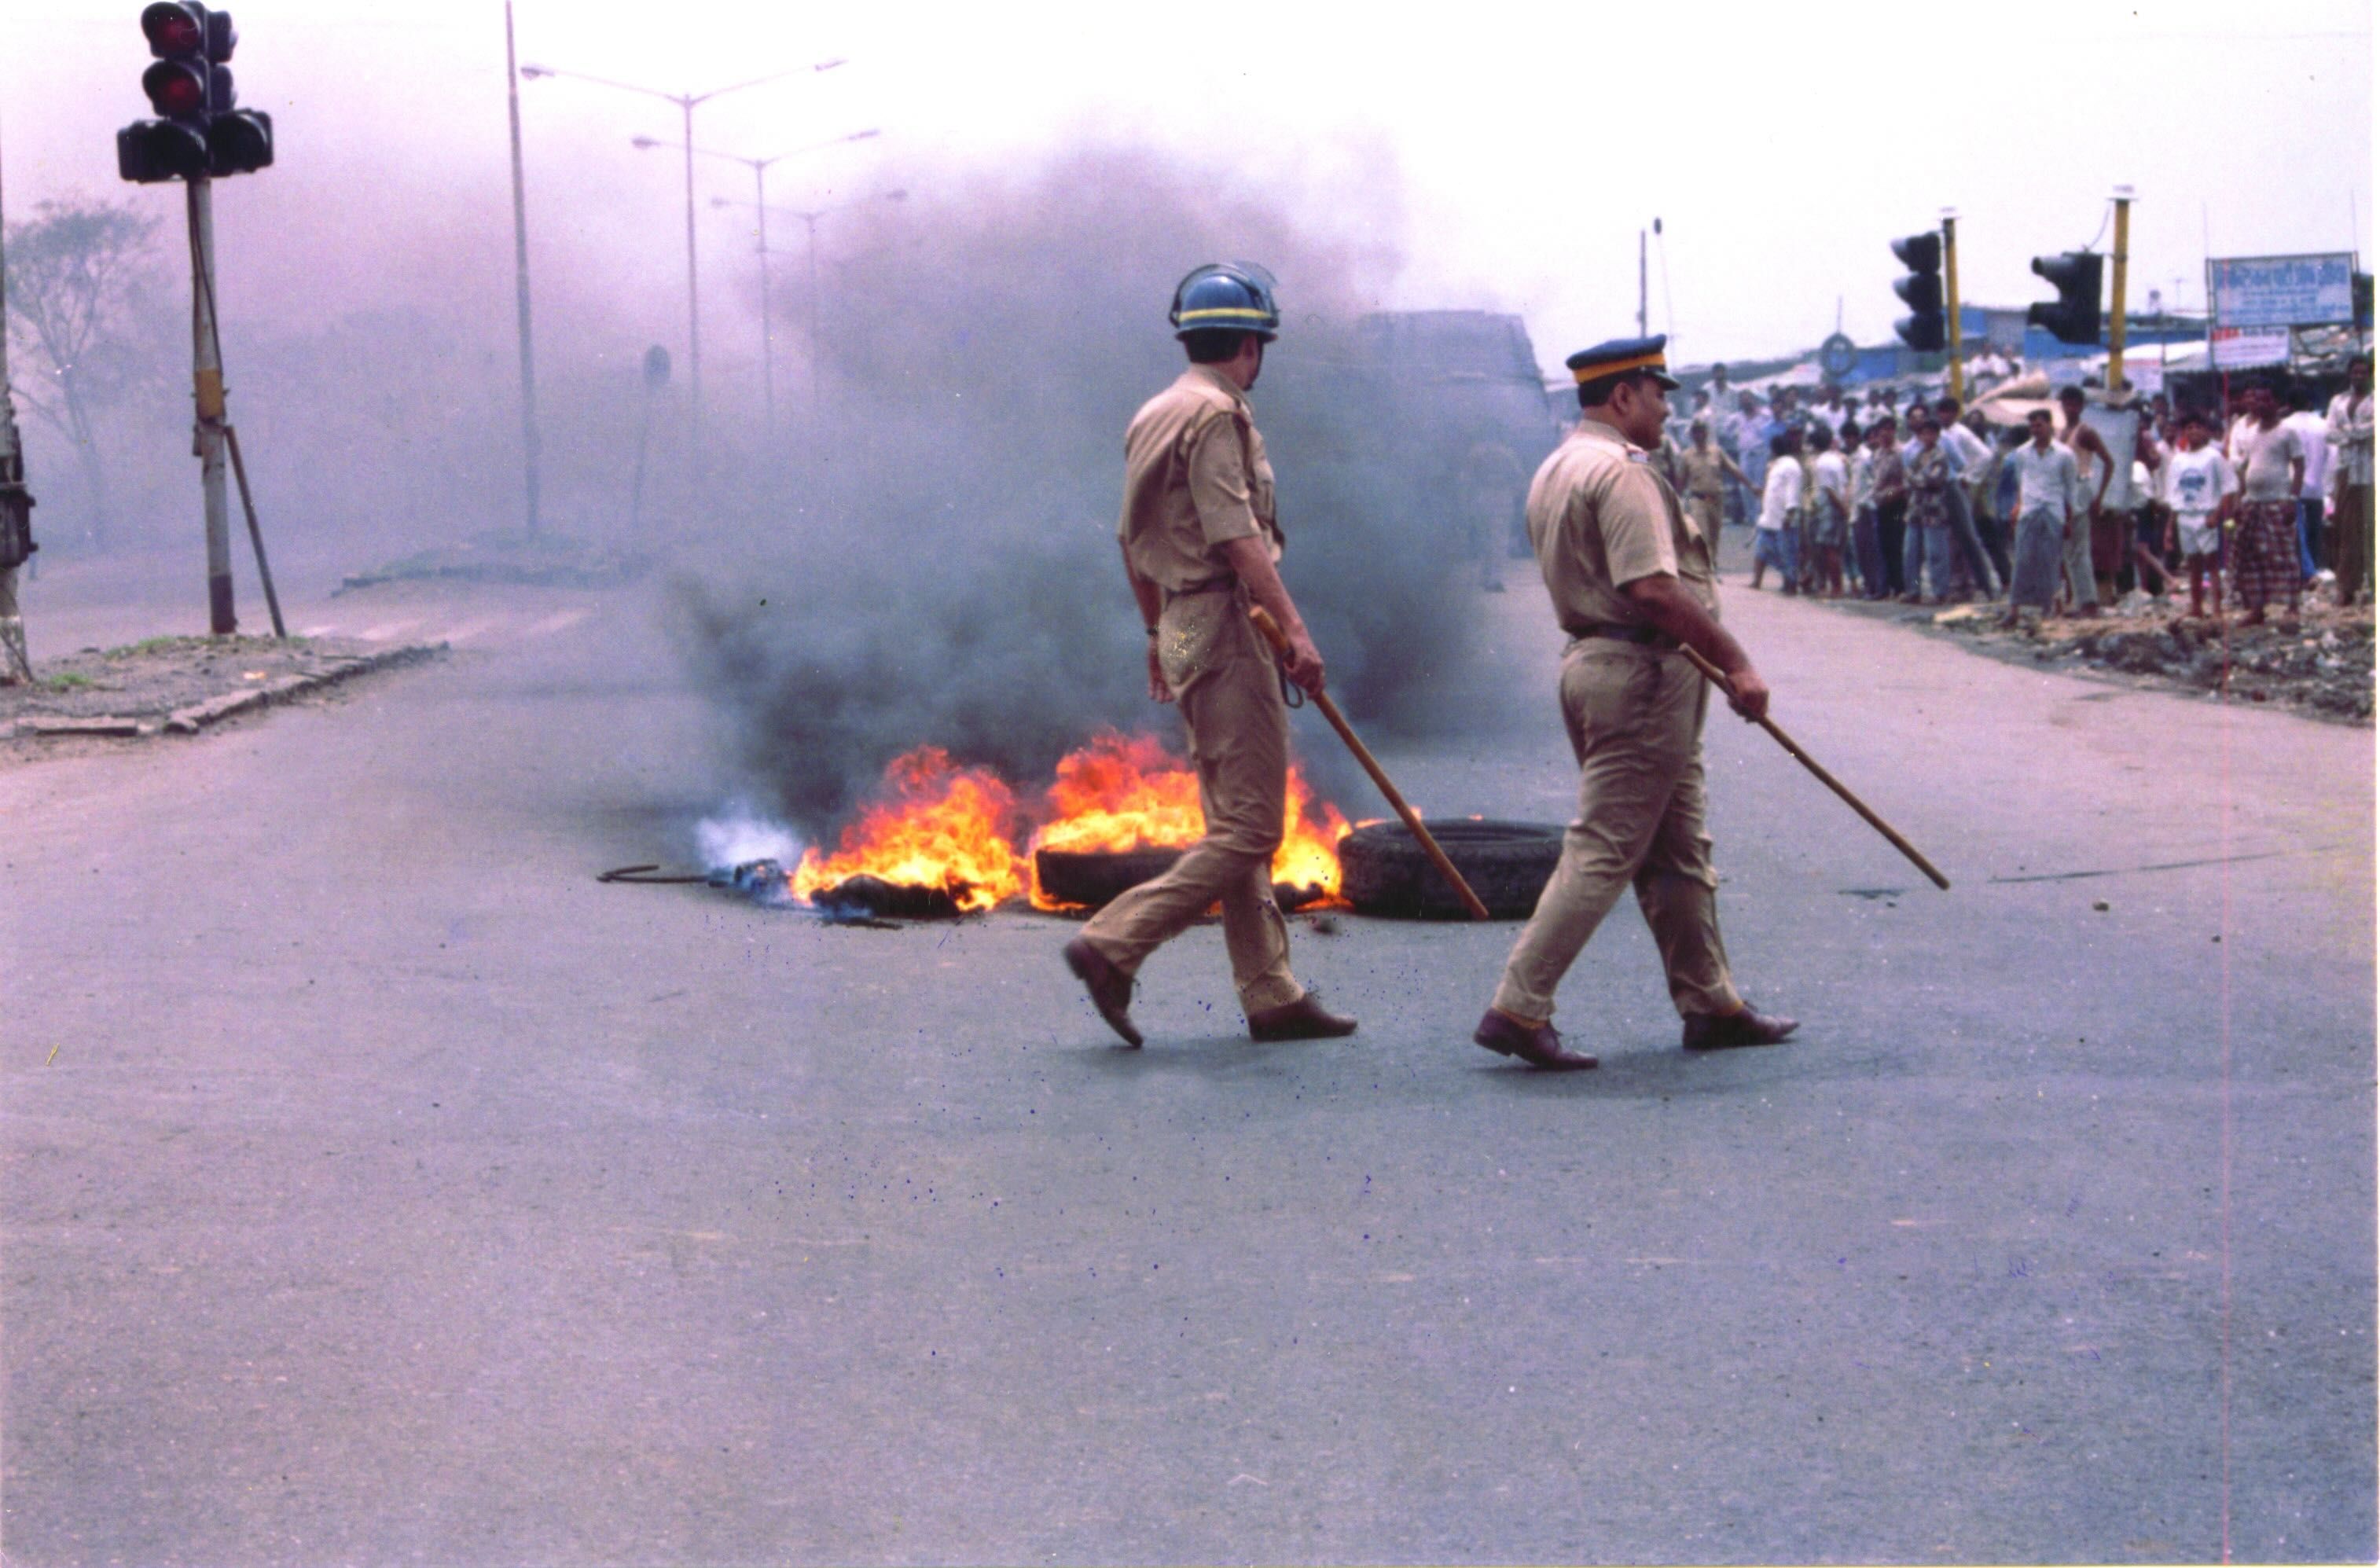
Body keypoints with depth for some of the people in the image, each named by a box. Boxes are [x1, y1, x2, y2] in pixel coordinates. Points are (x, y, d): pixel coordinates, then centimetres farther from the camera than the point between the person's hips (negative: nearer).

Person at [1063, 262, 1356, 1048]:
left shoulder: (1153, 416, 17)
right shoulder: (1215, 414, -11)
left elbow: (1132, 539, 21)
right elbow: (1237, 536, -20)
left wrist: (1156, 635, 28)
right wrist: (1294, 628, -23)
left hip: (1185, 630, 10)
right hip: (1229, 629, -10)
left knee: (1236, 826, 11)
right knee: (1248, 829, -9)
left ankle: (1271, 996, 14)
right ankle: (1114, 943, -14)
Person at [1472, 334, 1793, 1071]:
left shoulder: (1555, 470, 17)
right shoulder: (1620, 471, -15)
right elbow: (1655, 589, -24)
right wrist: (1737, 662, -18)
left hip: (1592, 659, 11)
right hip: (1642, 673, -11)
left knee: (1677, 851, 15)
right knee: (1603, 851, -8)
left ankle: (1711, 1004, 22)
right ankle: (1518, 1009, -8)